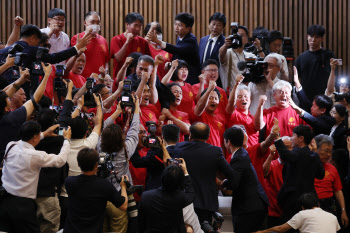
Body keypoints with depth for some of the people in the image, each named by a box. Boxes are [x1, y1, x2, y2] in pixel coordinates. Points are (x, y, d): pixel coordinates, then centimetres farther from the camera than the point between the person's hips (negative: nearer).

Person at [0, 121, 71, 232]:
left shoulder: (10, 147, -1)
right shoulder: (36, 156, -17)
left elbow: (25, 141, 23)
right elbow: (60, 160, -5)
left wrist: (44, 134, 27)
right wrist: (67, 139, 10)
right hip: (23, 205, -6)